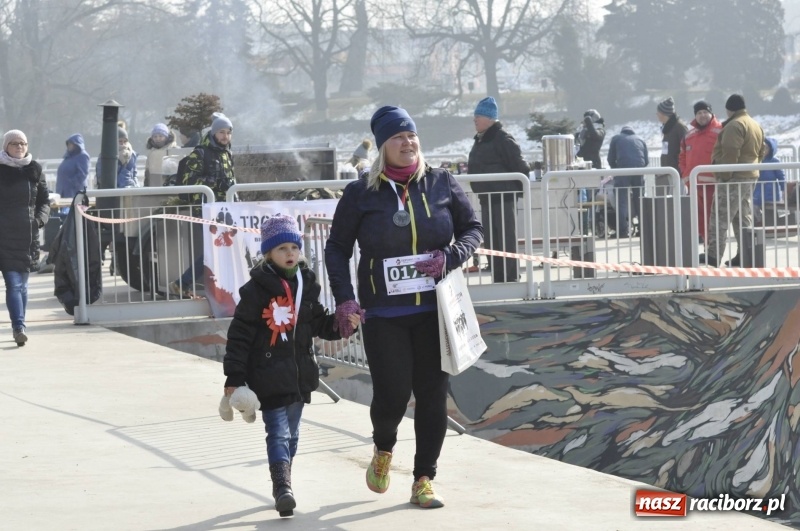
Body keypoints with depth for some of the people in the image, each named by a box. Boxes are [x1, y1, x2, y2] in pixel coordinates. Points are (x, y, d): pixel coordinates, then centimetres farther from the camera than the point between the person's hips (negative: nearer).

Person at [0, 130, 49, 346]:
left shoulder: (34, 170, 8)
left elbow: (44, 200, 13)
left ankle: (18, 328, 19)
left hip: (28, 235, 4)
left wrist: (40, 219, -4)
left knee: (22, 283, 11)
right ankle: (19, 328, -20)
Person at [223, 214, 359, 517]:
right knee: (278, 433, -13)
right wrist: (234, 377, -12)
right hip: (269, 376, -6)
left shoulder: (307, 285, 7)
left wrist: (341, 323, -4)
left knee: (291, 434, 15)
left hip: (300, 374, 6)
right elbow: (239, 335, -10)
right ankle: (283, 489, -21)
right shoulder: (257, 289, -10)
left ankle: (282, 486, 26)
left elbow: (318, 322, 16)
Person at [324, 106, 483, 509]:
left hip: (435, 310, 2)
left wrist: (451, 257, -9)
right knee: (391, 395, -6)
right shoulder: (361, 193, -2)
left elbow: (473, 228, 11)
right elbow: (337, 248, 5)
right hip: (383, 313, -2)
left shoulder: (441, 183, 2)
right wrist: (343, 297, -7)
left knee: (433, 395, 2)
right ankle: (383, 449, 29)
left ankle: (424, 481, 15)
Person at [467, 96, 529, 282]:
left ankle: (510, 279, -4)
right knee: (491, 240, 11)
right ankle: (498, 280, 17)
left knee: (506, 240, -6)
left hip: (504, 197, -9)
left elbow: (519, 166, -16)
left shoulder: (502, 139, -13)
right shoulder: (480, 140, 15)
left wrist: (519, 188, -10)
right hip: (487, 198, 9)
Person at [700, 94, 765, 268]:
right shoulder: (756, 125, 17)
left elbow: (730, 154, -22)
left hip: (734, 178, -10)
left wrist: (724, 176, -20)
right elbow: (761, 152, 21)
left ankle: (713, 255, -10)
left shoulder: (734, 126, -15)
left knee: (720, 217, -8)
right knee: (744, 218, 12)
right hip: (750, 176, 10)